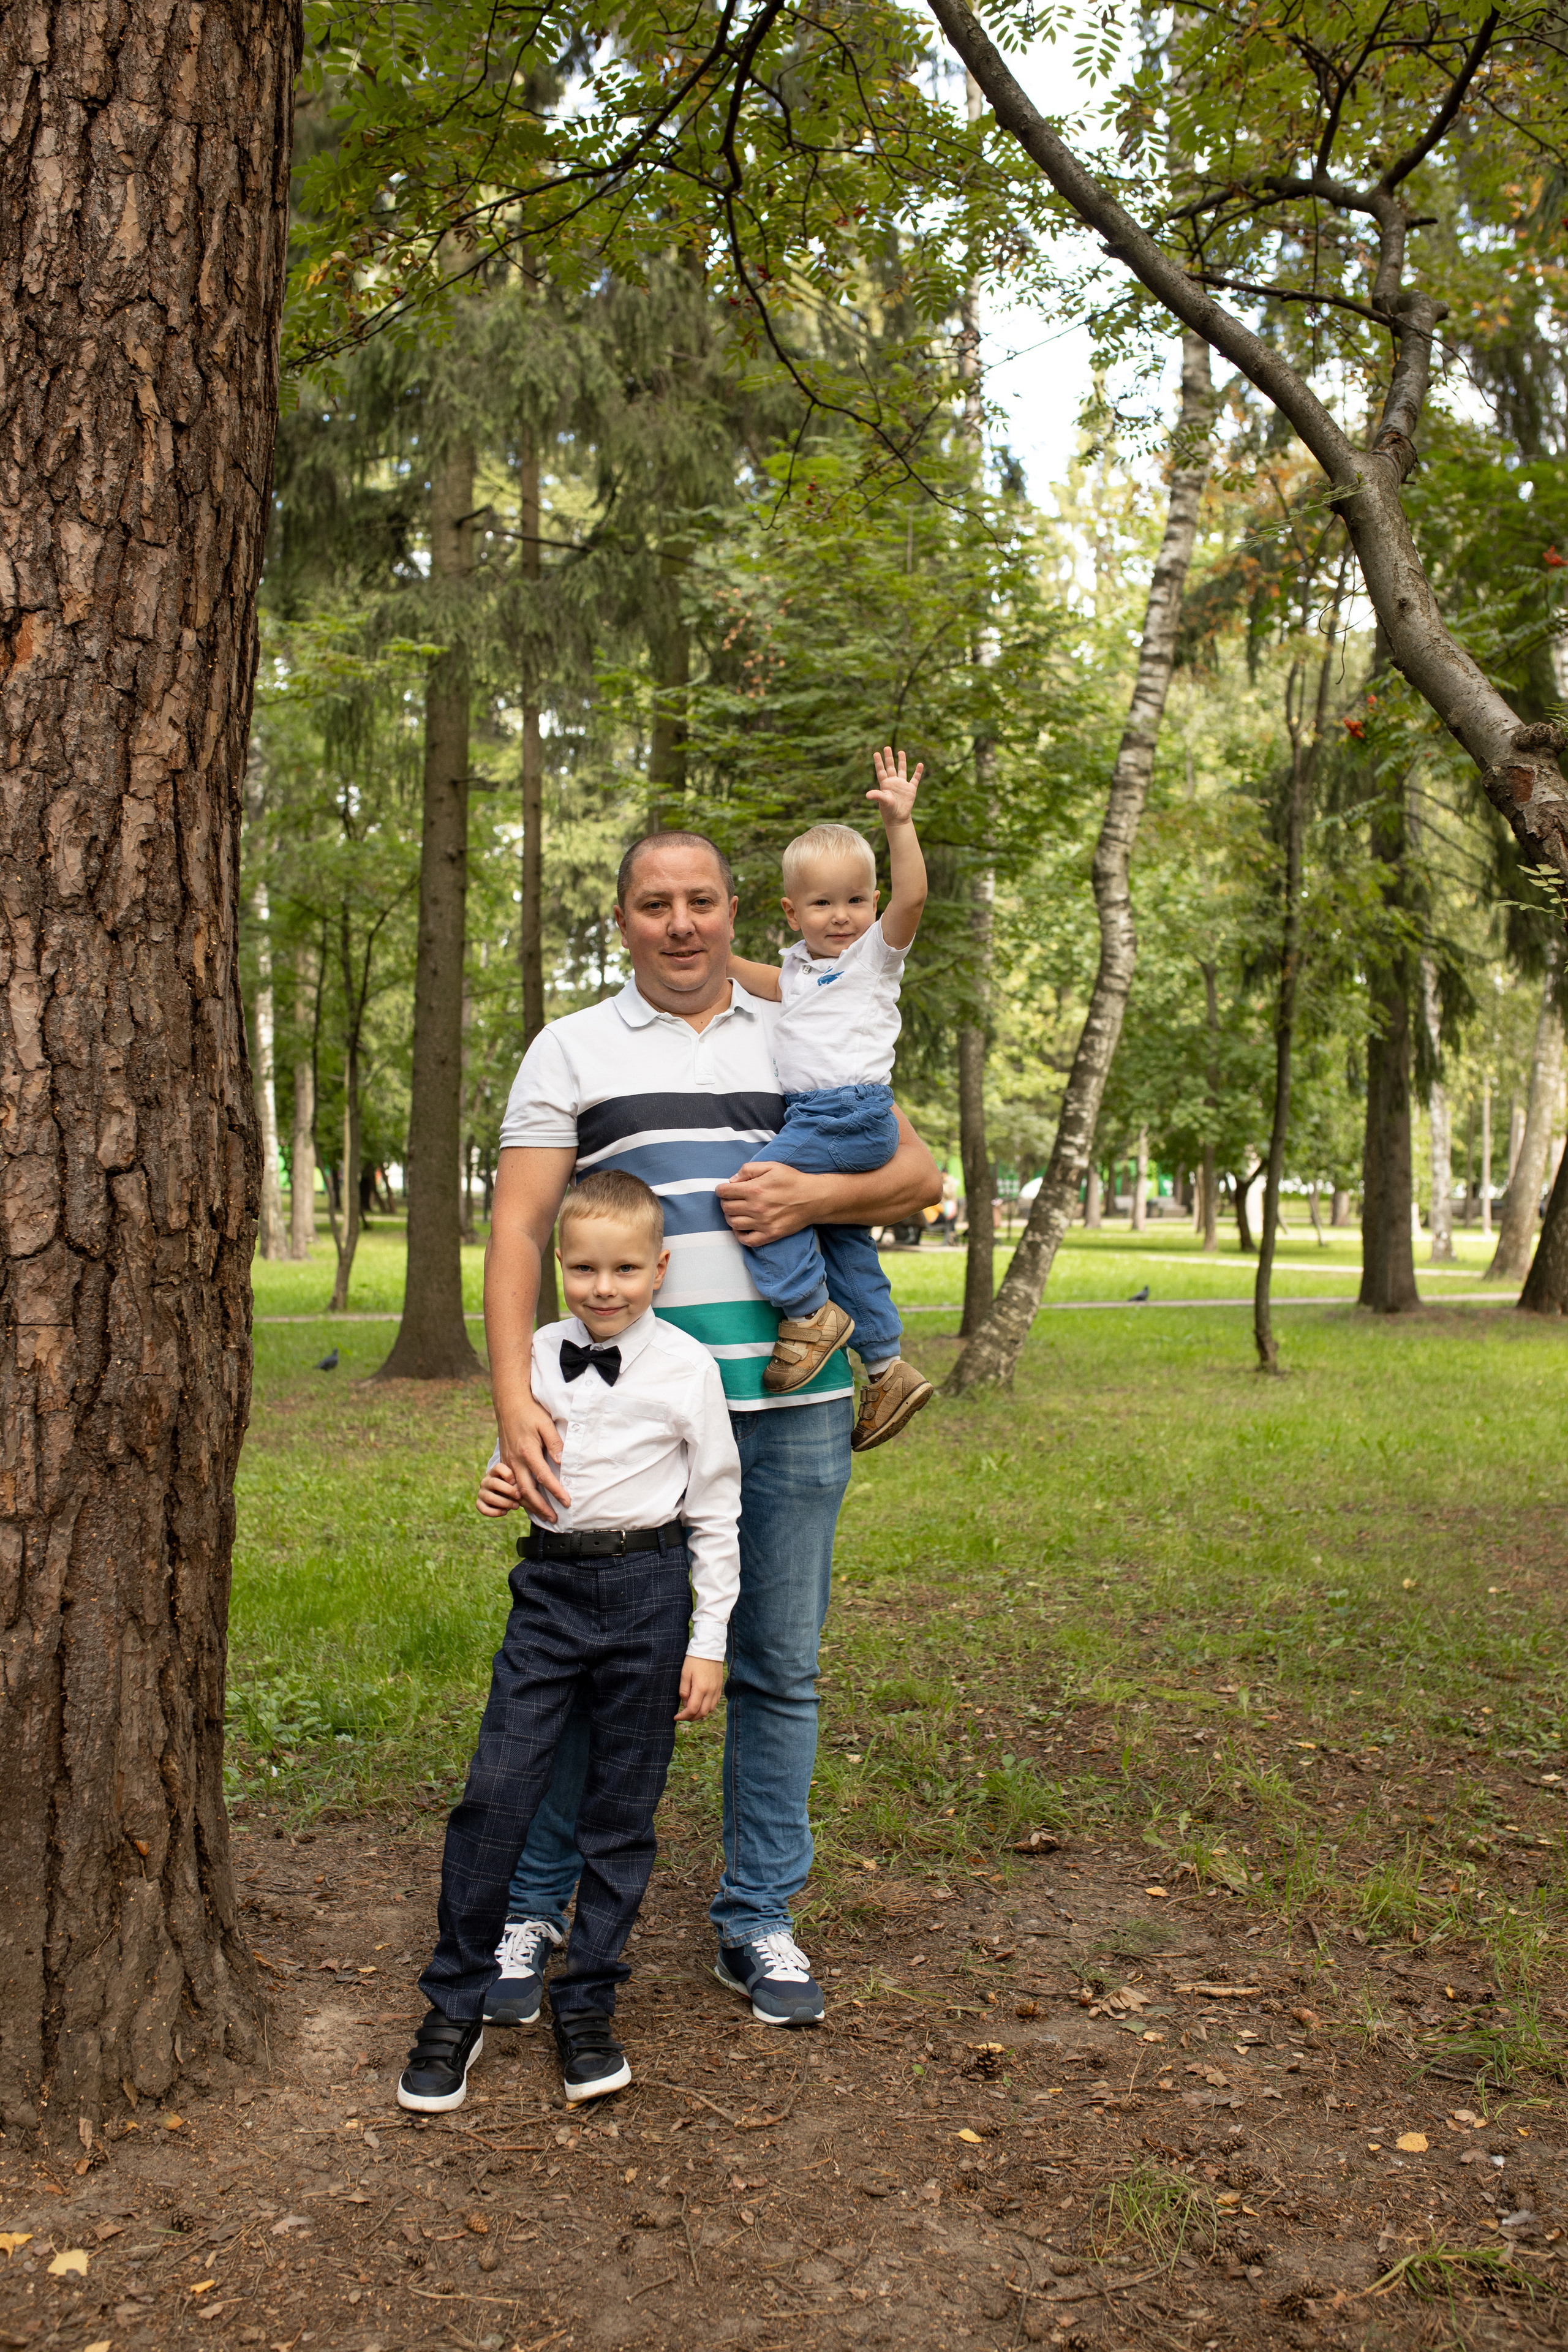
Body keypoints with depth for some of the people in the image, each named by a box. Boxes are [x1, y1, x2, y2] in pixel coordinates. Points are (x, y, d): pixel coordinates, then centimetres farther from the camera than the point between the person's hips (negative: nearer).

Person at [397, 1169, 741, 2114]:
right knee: (496, 1789, -3)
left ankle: (588, 2007, 22)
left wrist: (709, 1642, -1)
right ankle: (456, 2007, 13)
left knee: (621, 1810, 6)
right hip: (550, 1584, 2)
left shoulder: (687, 1367, -4)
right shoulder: (538, 1356, 5)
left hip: (647, 1590, -2)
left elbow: (716, 1511, 0)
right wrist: (501, 1487, -5)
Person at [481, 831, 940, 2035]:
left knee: (779, 1667, 8)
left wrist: (813, 1195, -8)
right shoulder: (572, 1050, 7)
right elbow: (518, 1229, -2)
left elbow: (919, 1174, 13)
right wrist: (515, 1396, -14)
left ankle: (760, 1920, 23)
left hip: (792, 1403, 2)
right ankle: (535, 1907, 20)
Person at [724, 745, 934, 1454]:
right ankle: (887, 1367, 19)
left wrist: (900, 825, -26)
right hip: (812, 1116, 9)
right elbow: (773, 985, 40)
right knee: (844, 1240, 11)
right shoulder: (800, 966, 19)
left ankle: (811, 1310, -10)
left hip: (853, 1111, -9)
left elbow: (911, 898, -17)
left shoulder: (875, 951, 0)